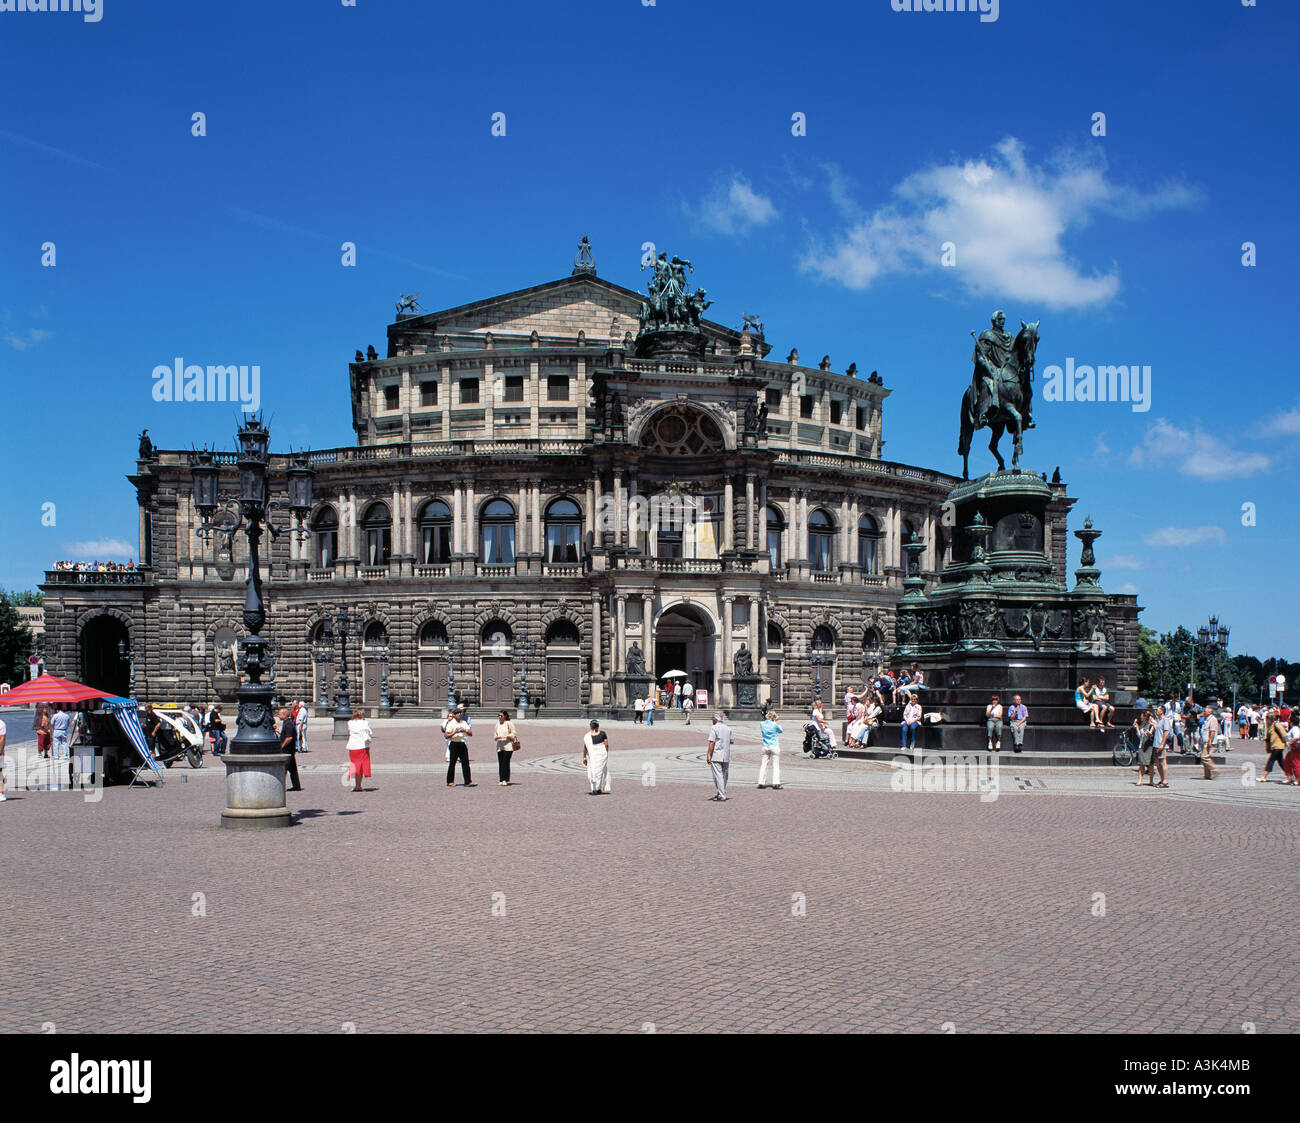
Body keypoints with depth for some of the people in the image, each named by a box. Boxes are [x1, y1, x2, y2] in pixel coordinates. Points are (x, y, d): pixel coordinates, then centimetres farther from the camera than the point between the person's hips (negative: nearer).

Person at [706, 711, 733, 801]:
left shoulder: (714, 728, -9)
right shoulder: (728, 728, 9)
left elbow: (712, 742, -15)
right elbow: (731, 741, 15)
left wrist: (709, 755, -14)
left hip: (716, 756, -6)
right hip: (726, 756, 6)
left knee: (718, 775, -4)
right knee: (724, 775, 15)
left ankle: (722, 796, -7)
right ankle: (721, 793, 25)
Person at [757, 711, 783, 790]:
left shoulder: (762, 723, 0)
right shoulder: (775, 725, -11)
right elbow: (781, 731, 5)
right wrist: (778, 723, 17)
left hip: (765, 747, 4)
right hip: (774, 747, -4)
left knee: (763, 764, 9)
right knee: (775, 765, 0)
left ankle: (761, 783, 9)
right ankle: (776, 783, -4)